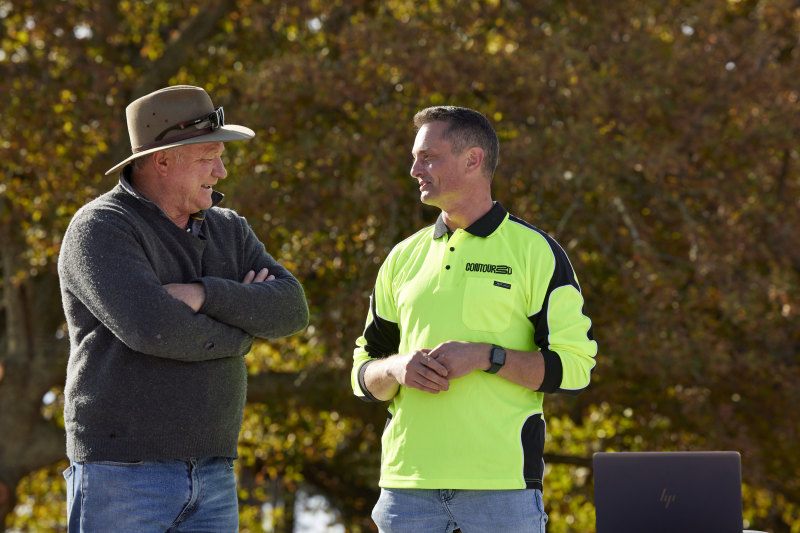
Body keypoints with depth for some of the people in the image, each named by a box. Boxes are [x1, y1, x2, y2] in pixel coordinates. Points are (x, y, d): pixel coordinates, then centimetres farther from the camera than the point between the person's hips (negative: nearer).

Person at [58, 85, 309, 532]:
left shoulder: (228, 231, 13)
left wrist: (201, 295, -17)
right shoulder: (100, 229, -9)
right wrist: (239, 329, -6)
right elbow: (152, 328, -23)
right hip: (121, 473, -6)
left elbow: (290, 310, -2)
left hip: (211, 478, 6)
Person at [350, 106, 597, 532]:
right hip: (407, 481, 4)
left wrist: (486, 357, -15)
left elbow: (575, 368, -4)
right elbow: (363, 376, 18)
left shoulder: (534, 252, 2)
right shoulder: (404, 258, 16)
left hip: (501, 483, -4)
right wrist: (396, 368, -5)